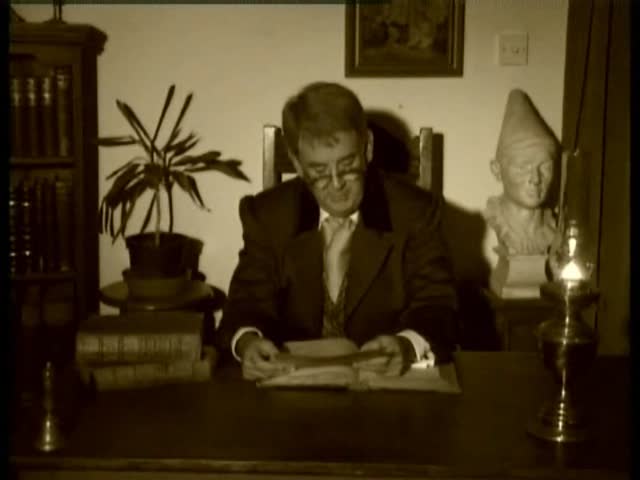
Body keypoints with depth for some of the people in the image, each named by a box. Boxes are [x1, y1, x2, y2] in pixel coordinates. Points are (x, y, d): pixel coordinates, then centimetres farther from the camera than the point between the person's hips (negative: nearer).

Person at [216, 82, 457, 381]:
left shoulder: (416, 213, -2)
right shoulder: (266, 215, 2)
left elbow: (436, 310, -6)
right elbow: (248, 304, -1)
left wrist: (407, 347, -29)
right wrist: (247, 342, -25)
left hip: (391, 381, 0)